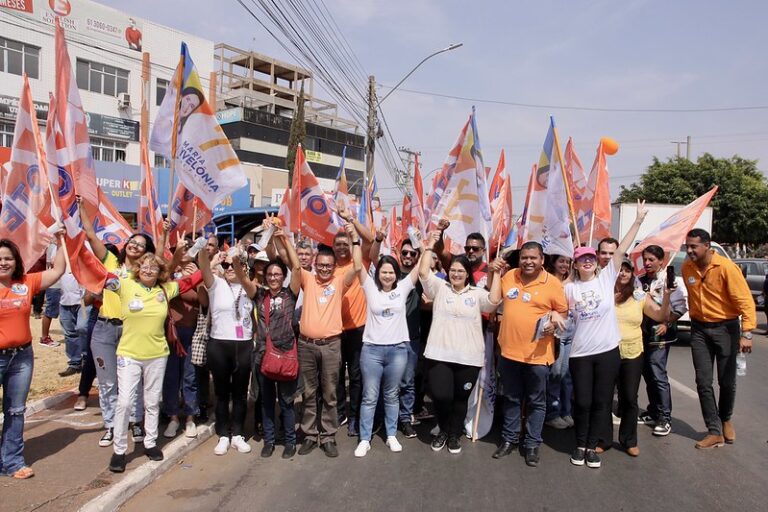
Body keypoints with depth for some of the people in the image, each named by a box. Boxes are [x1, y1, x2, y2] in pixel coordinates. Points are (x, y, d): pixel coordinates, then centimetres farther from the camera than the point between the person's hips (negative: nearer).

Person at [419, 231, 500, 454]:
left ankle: (454, 434, 33)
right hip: (439, 354, -1)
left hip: (469, 357, 1)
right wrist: (429, 248, -10)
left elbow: (494, 302, -11)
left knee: (461, 398, 11)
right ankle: (443, 430, 22)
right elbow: (423, 273, -8)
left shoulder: (477, 293, 5)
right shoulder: (439, 288, 5)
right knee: (440, 395, -7)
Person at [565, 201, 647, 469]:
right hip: (580, 353, 0)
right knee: (582, 402, 6)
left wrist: (639, 220, -13)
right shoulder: (569, 288, 3)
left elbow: (622, 249, -7)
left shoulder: (606, 277, 0)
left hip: (608, 350, 0)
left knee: (601, 402, 8)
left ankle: (592, 446, 24)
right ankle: (580, 445, 25)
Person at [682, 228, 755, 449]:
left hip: (726, 328, -3)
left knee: (727, 382, 8)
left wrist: (746, 333, -26)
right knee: (703, 383, 1)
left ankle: (726, 420, 35)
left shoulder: (726, 267, -19)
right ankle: (715, 432, 11)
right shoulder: (687, 267, -3)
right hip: (699, 329, 4)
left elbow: (745, 300, -20)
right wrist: (695, 318, 12)